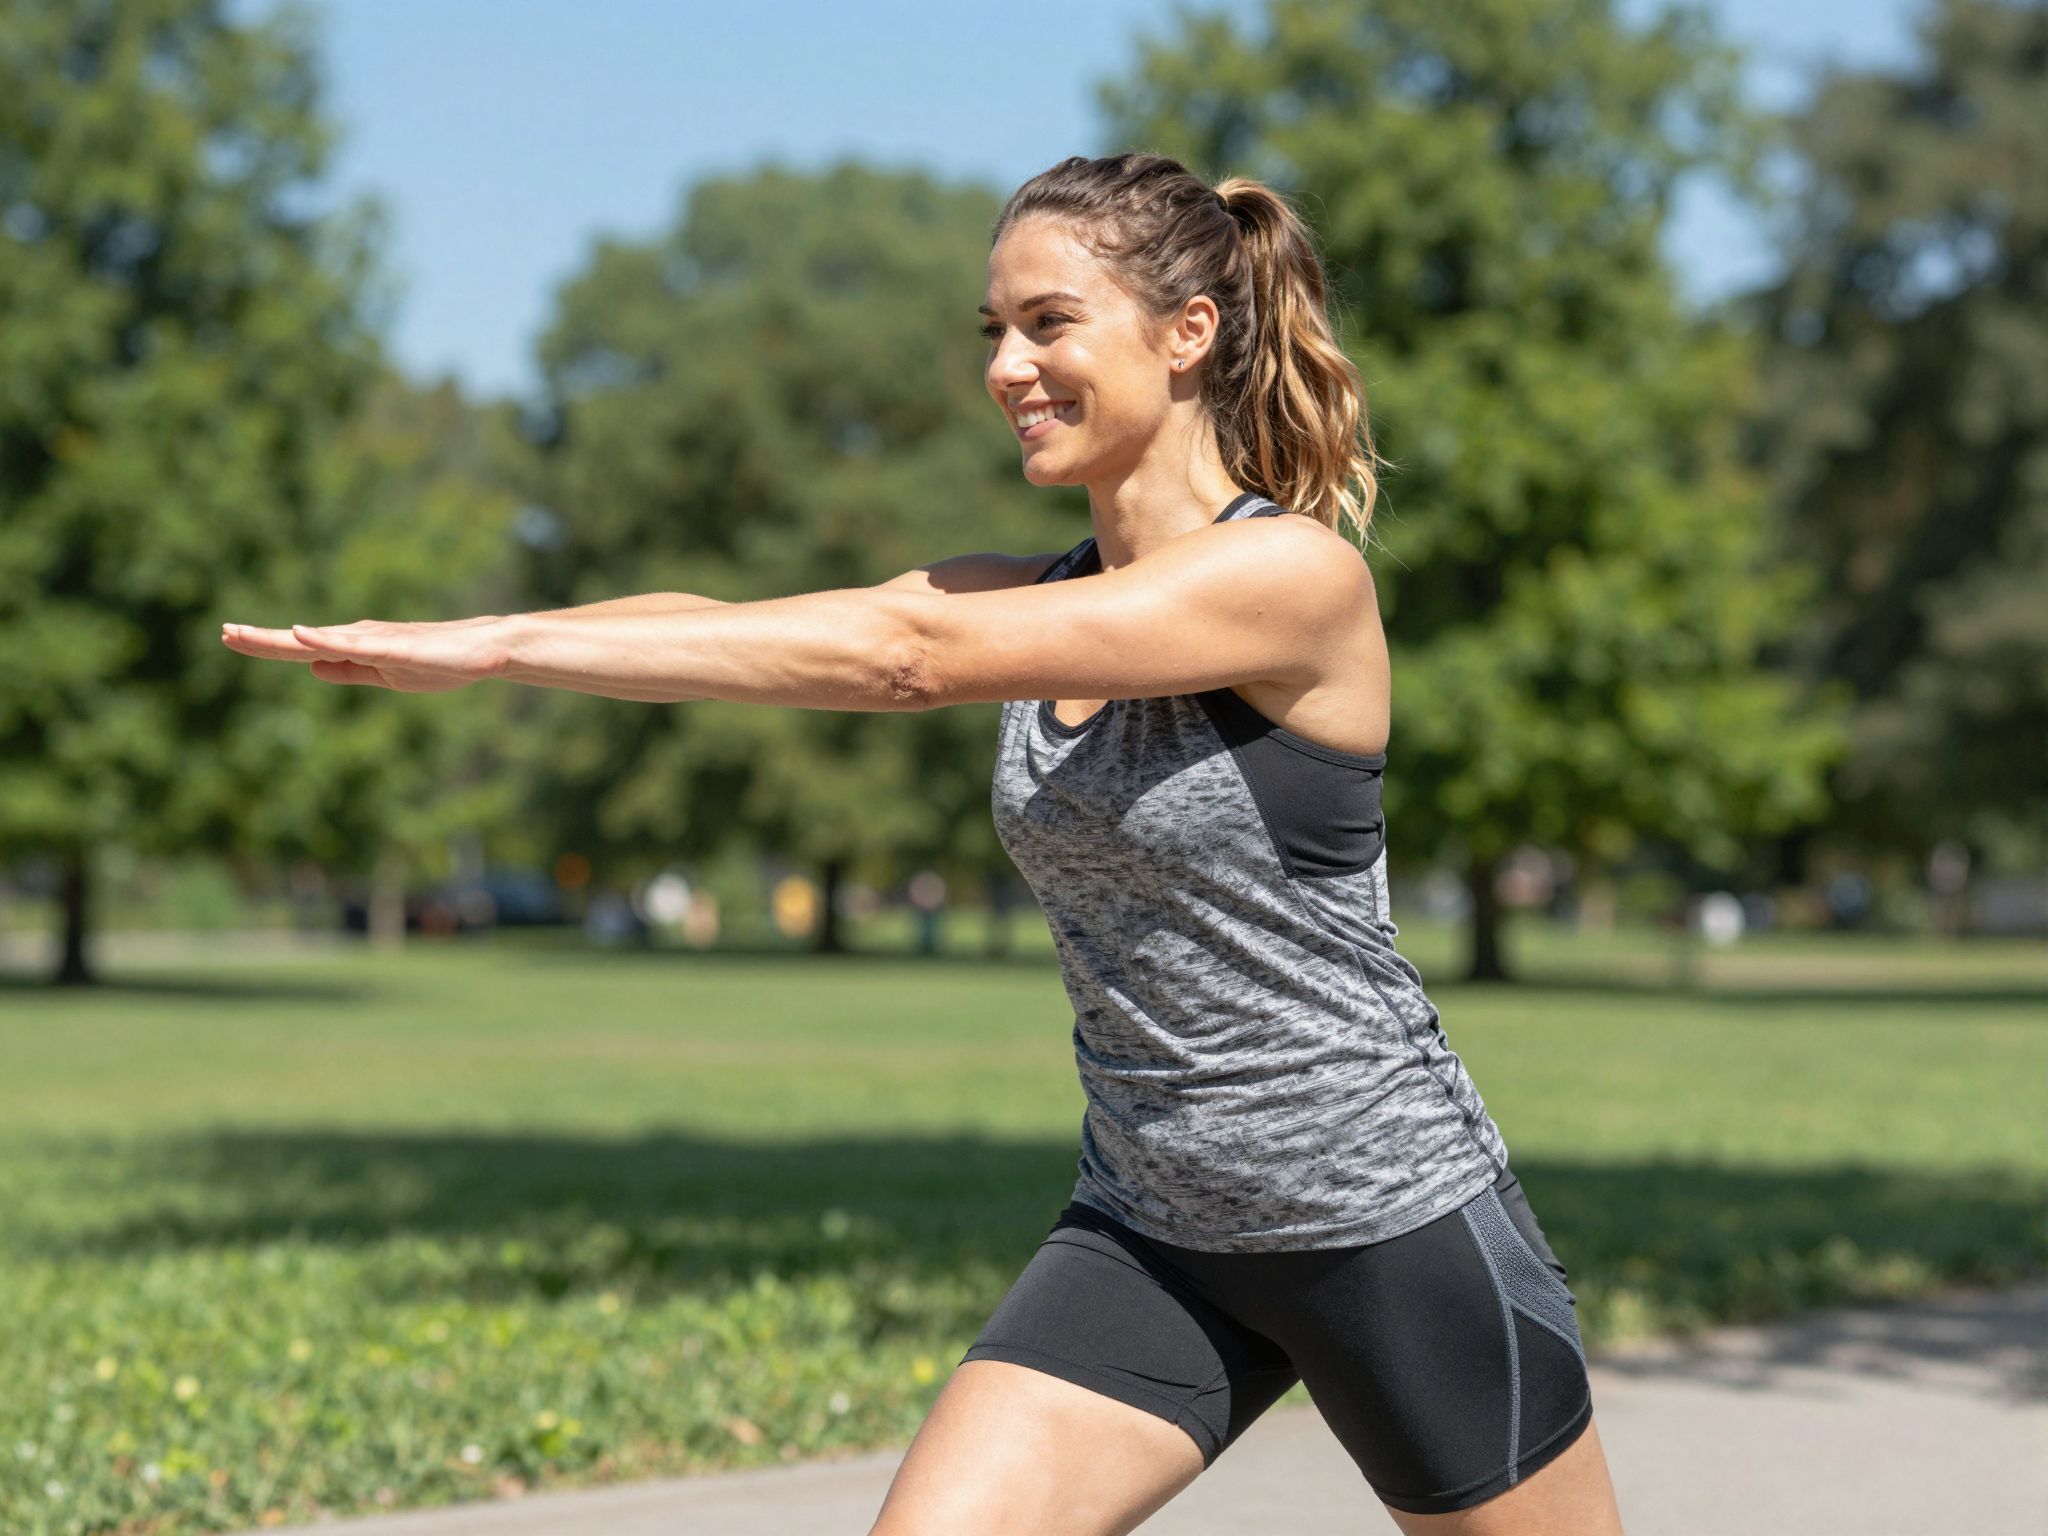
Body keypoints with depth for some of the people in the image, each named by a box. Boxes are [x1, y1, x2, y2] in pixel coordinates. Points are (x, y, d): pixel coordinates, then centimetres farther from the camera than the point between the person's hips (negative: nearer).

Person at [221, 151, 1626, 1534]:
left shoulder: (1298, 573, -19)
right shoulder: (1034, 602, 3)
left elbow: (904, 655, -27)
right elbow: (728, 619, -9)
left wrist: (504, 639, -30)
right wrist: (455, 646, -26)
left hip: (1392, 1218, -5)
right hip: (1151, 1228, 6)